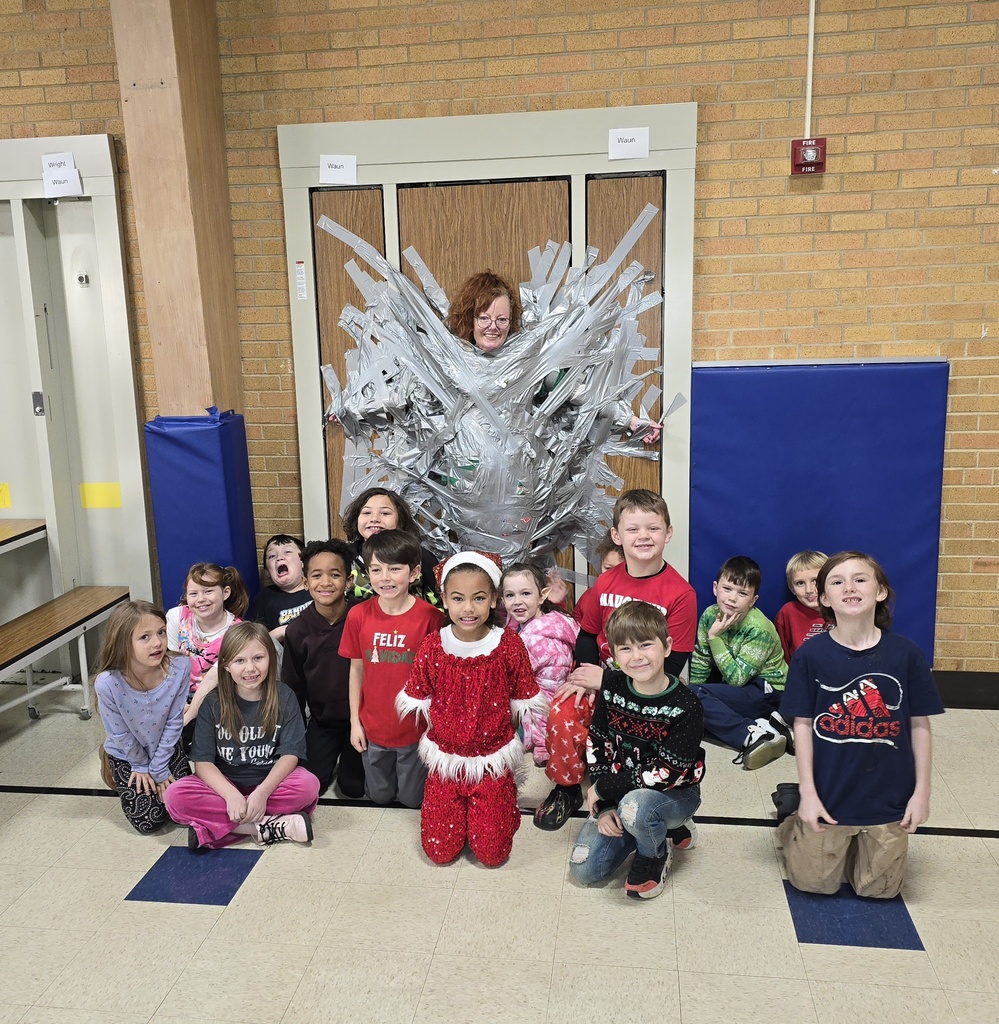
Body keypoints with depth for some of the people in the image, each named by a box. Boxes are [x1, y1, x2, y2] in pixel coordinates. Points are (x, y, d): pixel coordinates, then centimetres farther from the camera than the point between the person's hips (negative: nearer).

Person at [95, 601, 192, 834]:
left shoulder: (179, 668, -29)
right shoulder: (108, 683, -32)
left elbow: (174, 723, -15)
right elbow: (121, 735, -16)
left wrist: (158, 768, -9)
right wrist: (142, 766, -4)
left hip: (168, 750, 2)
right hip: (127, 755, -2)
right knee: (148, 821, -3)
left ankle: (156, 772, 26)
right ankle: (120, 778, 24)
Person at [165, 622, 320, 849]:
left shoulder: (284, 698, -7)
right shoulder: (213, 703, -6)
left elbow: (290, 754, -12)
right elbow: (203, 762, -11)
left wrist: (262, 792, -27)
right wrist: (231, 795, -28)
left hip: (271, 781, 0)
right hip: (225, 784, 1)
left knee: (309, 784, -30)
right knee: (175, 796, -26)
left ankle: (214, 825, -23)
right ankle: (270, 825, -27)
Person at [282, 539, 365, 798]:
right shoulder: (297, 630, -8)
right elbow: (293, 686, 3)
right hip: (322, 720, 3)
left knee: (353, 787, -3)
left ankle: (348, 757, 28)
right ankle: (332, 757, 30)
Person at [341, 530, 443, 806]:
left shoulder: (430, 617, -17)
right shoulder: (358, 615, -9)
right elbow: (356, 670, 0)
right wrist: (355, 721, 3)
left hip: (415, 727, -2)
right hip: (373, 728, 2)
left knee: (412, 798, 14)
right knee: (379, 795, 19)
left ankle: (415, 771, 43)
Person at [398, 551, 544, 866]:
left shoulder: (510, 645, -11)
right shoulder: (433, 647, -9)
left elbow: (524, 701, -1)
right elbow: (416, 699, 2)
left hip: (493, 761, -1)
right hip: (445, 760, 1)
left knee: (492, 852, -1)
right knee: (439, 850, 0)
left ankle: (504, 806, 29)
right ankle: (461, 810, 30)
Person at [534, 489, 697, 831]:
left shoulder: (680, 593, -12)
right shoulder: (605, 582, 3)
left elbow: (672, 663, -13)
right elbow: (587, 633, 14)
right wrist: (585, 672, -7)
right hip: (601, 679, 4)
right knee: (561, 712, -20)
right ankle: (566, 789, 4)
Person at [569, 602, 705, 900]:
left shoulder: (685, 707, -23)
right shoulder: (612, 686, -9)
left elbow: (666, 775, -24)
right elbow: (596, 746, -2)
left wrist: (603, 788, -18)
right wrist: (604, 807, -11)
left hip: (676, 794, -5)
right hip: (617, 795, 5)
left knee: (636, 805, -39)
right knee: (583, 869, -5)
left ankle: (656, 855, -2)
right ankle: (656, 827, 17)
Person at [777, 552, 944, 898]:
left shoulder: (906, 653, -8)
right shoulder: (810, 654, -11)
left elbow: (919, 725, -1)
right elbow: (803, 724, -5)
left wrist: (922, 791, 0)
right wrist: (807, 792, -7)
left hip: (889, 795, 1)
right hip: (829, 793, -1)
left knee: (879, 888, 11)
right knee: (814, 882, 6)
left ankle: (856, 842, 39)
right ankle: (794, 826, 34)